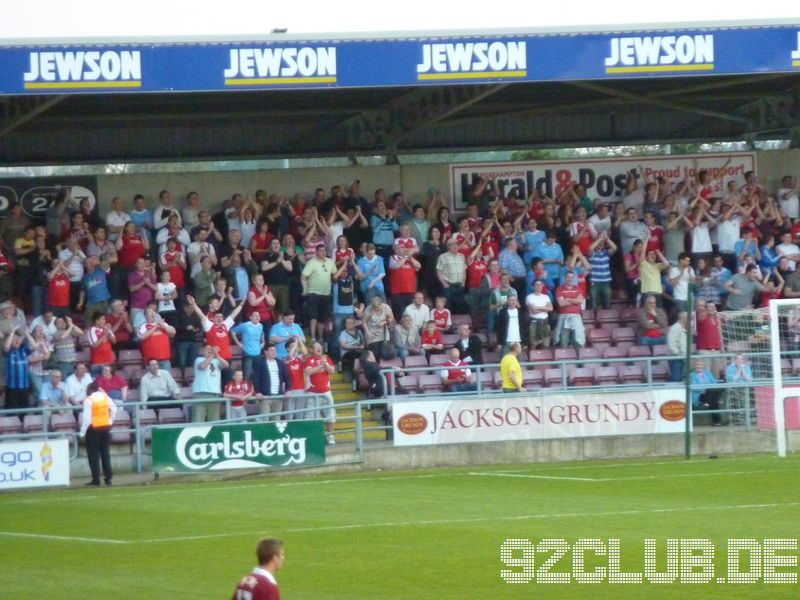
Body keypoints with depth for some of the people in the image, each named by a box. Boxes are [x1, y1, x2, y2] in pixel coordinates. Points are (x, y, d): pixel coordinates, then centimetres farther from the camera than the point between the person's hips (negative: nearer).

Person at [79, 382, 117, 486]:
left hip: (94, 428, -6)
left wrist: (83, 433, -10)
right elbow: (114, 410, 9)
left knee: (93, 455, 0)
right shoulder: (105, 397, 5)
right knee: (105, 453, 12)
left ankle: (96, 479, -3)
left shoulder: (88, 400, -13)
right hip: (106, 427, 6)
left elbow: (87, 418, -16)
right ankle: (108, 477, 11)